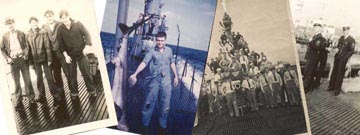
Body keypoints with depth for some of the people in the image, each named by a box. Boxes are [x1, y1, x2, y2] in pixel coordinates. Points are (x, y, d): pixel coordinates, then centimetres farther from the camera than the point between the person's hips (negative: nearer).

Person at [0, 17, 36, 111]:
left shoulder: (21, 34, 4)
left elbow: (26, 46, 7)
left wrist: (26, 54, -10)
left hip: (22, 58, 0)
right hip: (13, 61, 0)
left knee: (27, 80, 5)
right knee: (17, 83, 3)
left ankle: (31, 99, 16)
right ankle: (18, 102, 9)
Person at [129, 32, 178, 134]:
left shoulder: (169, 50, 6)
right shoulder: (152, 52, -4)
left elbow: (172, 63, 18)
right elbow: (144, 63, -15)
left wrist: (176, 76, 21)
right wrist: (135, 74, -27)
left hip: (166, 80, 2)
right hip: (154, 80, -2)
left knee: (165, 105, 6)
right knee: (149, 103, 0)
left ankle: (162, 126, 19)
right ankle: (145, 125, 12)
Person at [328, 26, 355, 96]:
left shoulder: (351, 40, -10)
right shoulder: (341, 38, 10)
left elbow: (351, 51, -11)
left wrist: (345, 58, -16)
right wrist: (336, 52, 1)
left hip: (343, 59, -6)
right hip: (337, 57, 6)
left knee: (340, 74, 1)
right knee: (334, 72, 12)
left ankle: (337, 90, 10)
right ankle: (331, 87, 23)